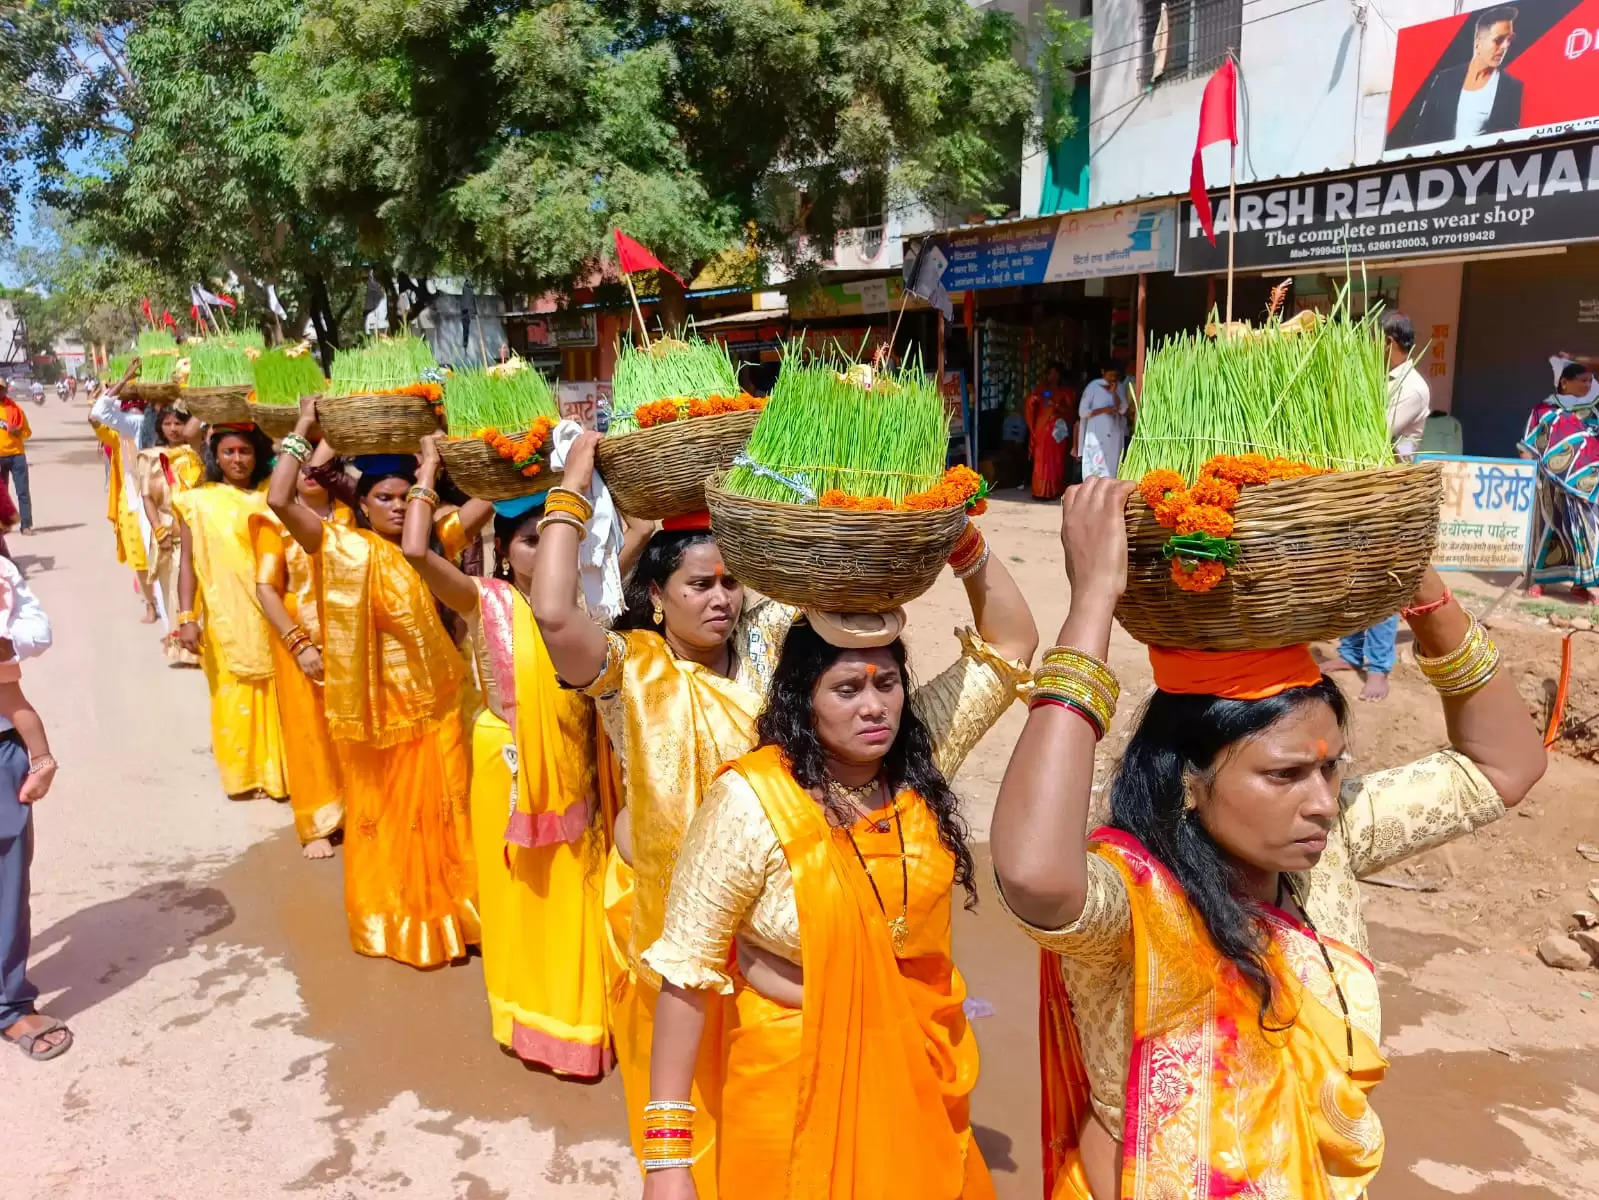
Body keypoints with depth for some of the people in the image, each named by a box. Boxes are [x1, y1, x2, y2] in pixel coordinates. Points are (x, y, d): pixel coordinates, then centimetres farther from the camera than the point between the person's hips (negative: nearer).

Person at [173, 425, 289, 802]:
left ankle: (277, 773, 17)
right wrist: (186, 616, -7)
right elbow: (188, 562, 1)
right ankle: (244, 775, 17)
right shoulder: (197, 501, 3)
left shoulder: (271, 500, 6)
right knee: (234, 700, 5)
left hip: (270, 619, 1)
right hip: (225, 620, -1)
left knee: (274, 697, 4)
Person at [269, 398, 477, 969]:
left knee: (440, 812, 13)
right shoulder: (345, 549, -8)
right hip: (381, 704, -4)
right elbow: (280, 500, -20)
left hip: (436, 701, 4)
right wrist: (302, 431, -14)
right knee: (386, 813, 11)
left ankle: (445, 912, 29)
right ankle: (395, 920, 26)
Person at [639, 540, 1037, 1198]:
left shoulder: (919, 756, -8)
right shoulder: (750, 801, -22)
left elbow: (1013, 642, -1)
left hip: (921, 1069, 5)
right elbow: (688, 970, -17)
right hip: (800, 1080, -4)